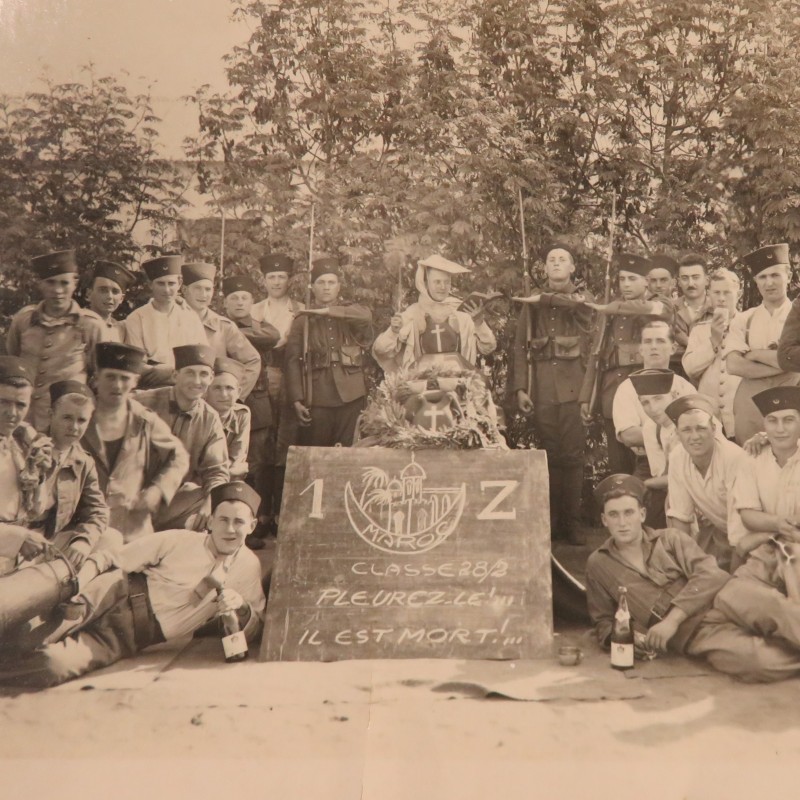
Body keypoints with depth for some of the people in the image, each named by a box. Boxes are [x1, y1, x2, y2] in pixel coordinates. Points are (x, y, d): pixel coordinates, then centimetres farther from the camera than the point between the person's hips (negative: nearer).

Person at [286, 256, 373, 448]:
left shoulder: (351, 314, 11)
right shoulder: (303, 320, 8)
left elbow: (366, 315, -14)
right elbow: (293, 361, 2)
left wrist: (327, 311, -15)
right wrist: (297, 400, -7)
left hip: (350, 397, 1)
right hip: (317, 400, -1)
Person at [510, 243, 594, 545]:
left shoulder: (583, 299, 13)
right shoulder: (532, 303, 14)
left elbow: (574, 305, -14)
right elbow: (520, 347, 7)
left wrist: (544, 299, -2)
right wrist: (519, 388, -3)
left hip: (573, 384, -1)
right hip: (542, 387, 1)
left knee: (572, 454, -5)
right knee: (550, 453, 1)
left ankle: (572, 524, 1)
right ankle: (551, 522, 8)